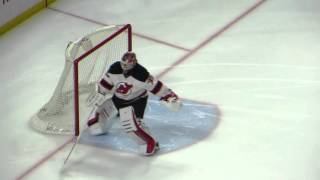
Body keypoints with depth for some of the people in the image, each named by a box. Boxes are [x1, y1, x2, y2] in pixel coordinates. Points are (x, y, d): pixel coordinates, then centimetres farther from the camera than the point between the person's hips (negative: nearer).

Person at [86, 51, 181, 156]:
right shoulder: (115, 68, -19)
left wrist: (169, 96, -30)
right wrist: (99, 94, -7)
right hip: (118, 99, 5)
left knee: (131, 123, -31)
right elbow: (106, 82, -3)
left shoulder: (141, 74, -32)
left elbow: (154, 85, -26)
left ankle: (150, 143, -16)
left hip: (136, 101, -5)